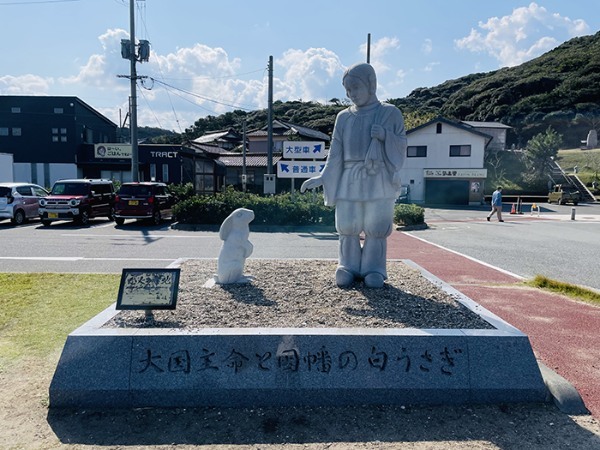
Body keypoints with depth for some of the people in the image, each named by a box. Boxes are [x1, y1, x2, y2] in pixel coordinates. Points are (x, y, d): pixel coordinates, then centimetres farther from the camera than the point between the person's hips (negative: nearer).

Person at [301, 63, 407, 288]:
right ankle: (348, 267, 16)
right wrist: (322, 178, 1)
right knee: (347, 228, 2)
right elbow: (335, 153, 10)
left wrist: (385, 136, -14)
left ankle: (374, 270, 13)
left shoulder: (390, 113, 6)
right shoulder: (344, 117, 11)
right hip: (349, 182, 2)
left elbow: (401, 145, 5)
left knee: (376, 228, 0)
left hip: (379, 182, -2)